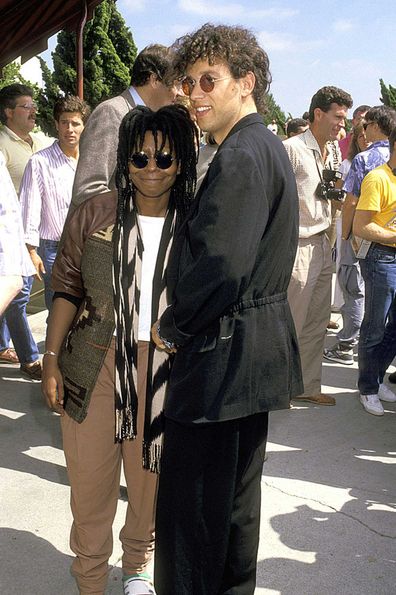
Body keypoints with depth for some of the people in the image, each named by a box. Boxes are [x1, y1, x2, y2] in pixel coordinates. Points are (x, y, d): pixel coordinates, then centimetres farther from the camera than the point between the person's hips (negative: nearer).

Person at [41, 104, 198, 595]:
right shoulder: (93, 215, -1)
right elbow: (67, 289, 3)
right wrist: (51, 360, -2)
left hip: (165, 372, 1)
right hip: (95, 366, 0)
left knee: (149, 481, 16)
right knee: (89, 483, 10)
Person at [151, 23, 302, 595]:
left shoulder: (241, 155, -18)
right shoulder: (267, 146, 14)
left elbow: (220, 264, -27)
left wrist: (172, 328, -12)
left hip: (224, 350, -11)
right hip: (261, 345, 11)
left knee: (190, 500, 2)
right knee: (237, 489, 23)